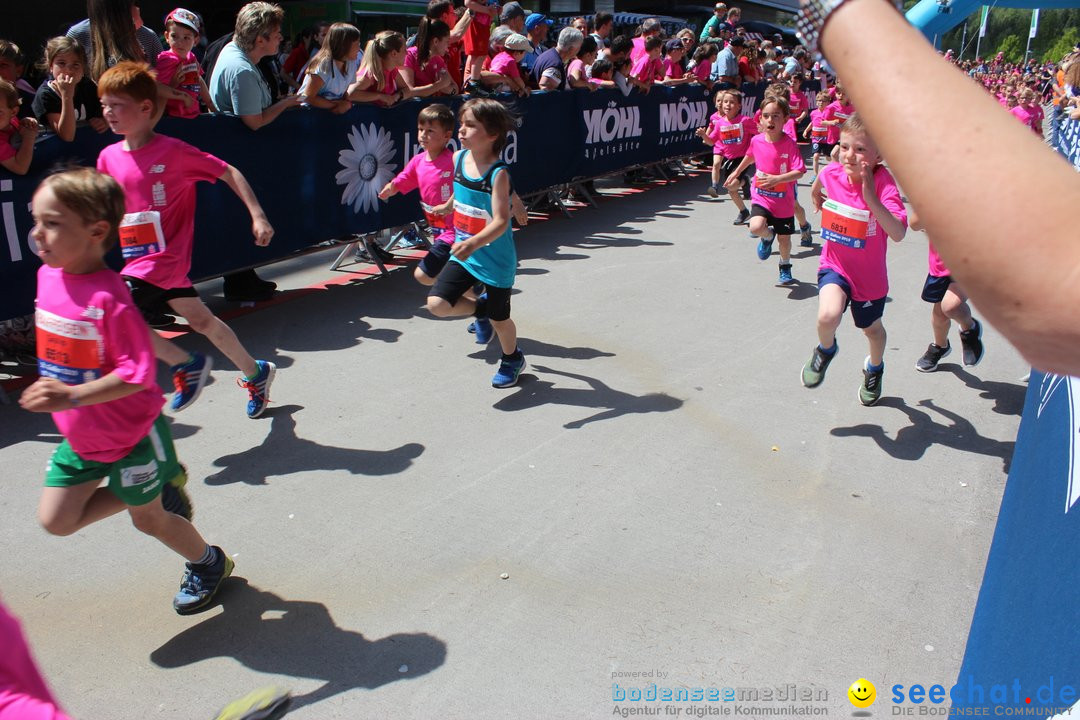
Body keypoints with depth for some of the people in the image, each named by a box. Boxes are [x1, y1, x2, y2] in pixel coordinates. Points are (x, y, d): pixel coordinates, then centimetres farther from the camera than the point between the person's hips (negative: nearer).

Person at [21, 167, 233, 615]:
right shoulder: (48, 276, -4)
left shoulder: (108, 297, -29)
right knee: (56, 521, 10)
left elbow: (137, 374, -29)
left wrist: (71, 397, -35)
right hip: (81, 437, 8)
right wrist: (51, 391, 17)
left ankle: (209, 563, 38)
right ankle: (160, 486, 26)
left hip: (130, 434, -8)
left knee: (147, 519, 10)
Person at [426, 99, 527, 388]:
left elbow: (501, 222, -29)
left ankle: (513, 359, 42)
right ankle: (480, 308, 21)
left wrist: (473, 244, -42)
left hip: (496, 259, -5)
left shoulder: (498, 174, -22)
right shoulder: (458, 158, -3)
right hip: (464, 254, 5)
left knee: (499, 318, 11)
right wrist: (448, 206, 36)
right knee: (437, 303, -10)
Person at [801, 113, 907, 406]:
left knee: (872, 329, 22)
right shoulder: (831, 173, -15)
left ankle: (874, 368, 57)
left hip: (870, 275, -1)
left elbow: (898, 234, -40)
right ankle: (826, 350, 8)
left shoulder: (883, 182, -26)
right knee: (828, 316, -28)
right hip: (834, 265, 1)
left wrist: (871, 198, -47)